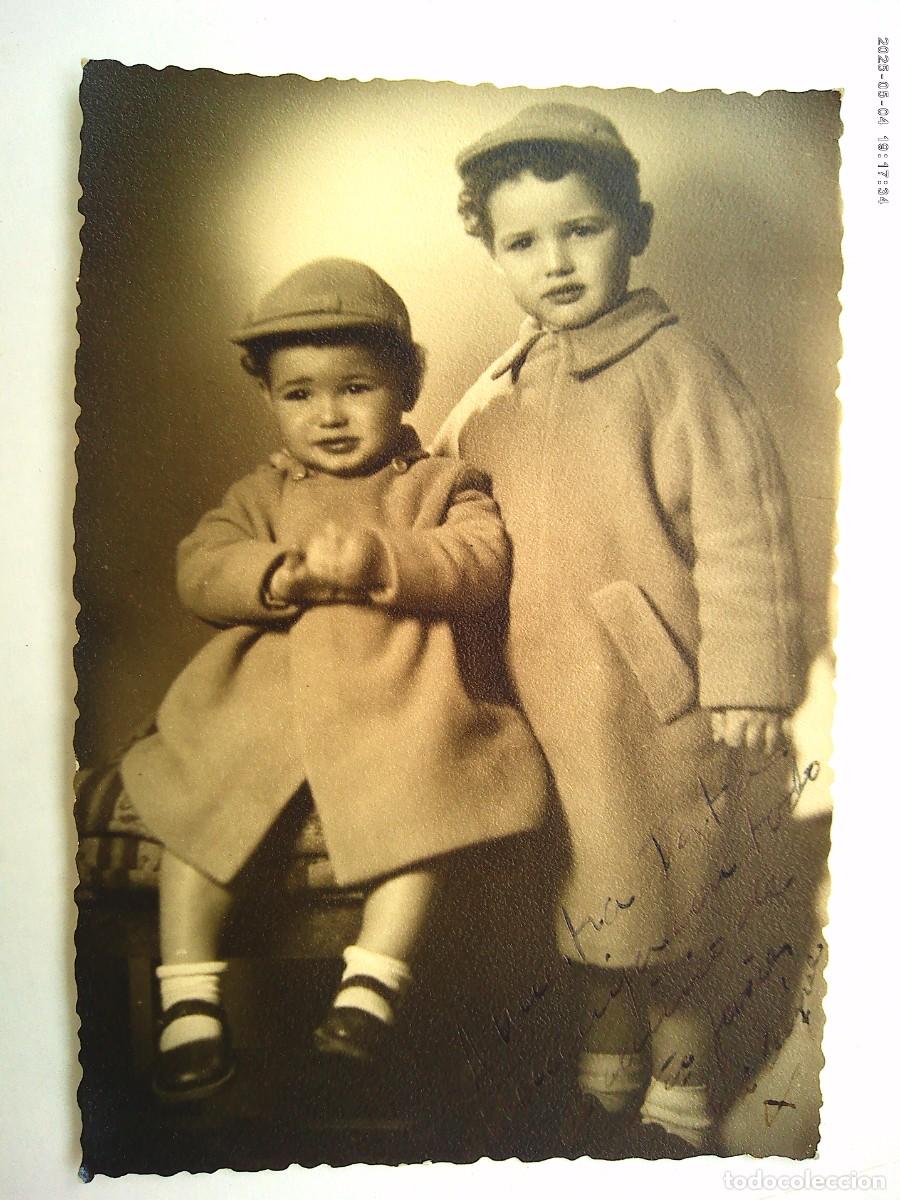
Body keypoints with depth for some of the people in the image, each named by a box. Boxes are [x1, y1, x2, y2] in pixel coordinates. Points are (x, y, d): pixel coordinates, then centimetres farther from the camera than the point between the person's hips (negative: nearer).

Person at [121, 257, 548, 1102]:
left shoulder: (444, 484, 11)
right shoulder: (261, 494, 20)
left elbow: (481, 565, -8)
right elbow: (199, 568, 4)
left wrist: (382, 559, -24)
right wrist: (277, 577, -17)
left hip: (400, 693, -2)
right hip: (265, 691, 3)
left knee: (420, 796, -26)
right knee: (194, 795, -11)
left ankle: (375, 977, -12)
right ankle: (188, 994, -1)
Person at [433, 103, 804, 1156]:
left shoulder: (677, 366, -11)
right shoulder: (509, 381, 9)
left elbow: (741, 529, -14)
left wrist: (745, 681, -15)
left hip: (653, 693, -6)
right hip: (548, 688, 6)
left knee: (662, 901, 9)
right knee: (587, 890, 19)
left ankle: (679, 1095, 34)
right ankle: (605, 1071, 42)